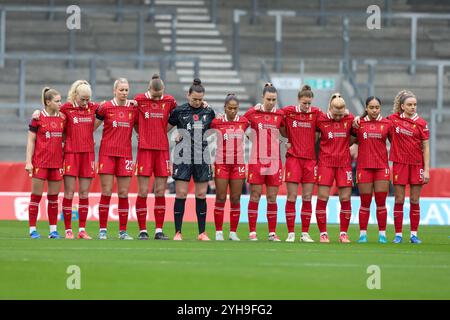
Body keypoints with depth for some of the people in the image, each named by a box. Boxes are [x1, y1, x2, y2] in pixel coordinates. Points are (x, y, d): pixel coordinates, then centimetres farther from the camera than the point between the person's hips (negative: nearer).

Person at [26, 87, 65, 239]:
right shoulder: (38, 117, -5)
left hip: (56, 162, 4)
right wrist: (28, 161, -9)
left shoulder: (62, 118, 8)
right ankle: (32, 229, 3)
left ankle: (53, 230, 11)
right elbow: (31, 141, -3)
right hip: (40, 162, -4)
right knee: (36, 196, -1)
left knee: (54, 197, 6)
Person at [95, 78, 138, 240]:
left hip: (125, 154, 2)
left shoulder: (134, 108, 6)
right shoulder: (105, 107, -1)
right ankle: (103, 230, 2)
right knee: (106, 192, -3)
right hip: (107, 152, -2)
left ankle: (123, 231, 7)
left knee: (123, 194, 2)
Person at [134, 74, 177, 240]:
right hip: (145, 149, -2)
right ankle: (142, 230, 2)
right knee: (143, 192, -3)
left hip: (162, 150, 2)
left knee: (160, 192, 3)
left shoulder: (169, 100, 5)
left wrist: (165, 129, 11)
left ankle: (159, 230, 7)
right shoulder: (139, 100, -2)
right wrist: (142, 134, 10)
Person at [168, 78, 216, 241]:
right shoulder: (179, 111, -1)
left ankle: (202, 232, 9)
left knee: (201, 195, 4)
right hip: (183, 158, -2)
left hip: (202, 158, 2)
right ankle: (178, 232, 0)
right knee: (181, 194, -5)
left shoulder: (209, 112, 6)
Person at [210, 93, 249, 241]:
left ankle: (233, 232, 8)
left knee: (236, 199, 3)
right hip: (221, 164, -2)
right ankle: (219, 232, 4)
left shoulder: (244, 121, 3)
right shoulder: (217, 122, -2)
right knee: (221, 198, -2)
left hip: (238, 164, 2)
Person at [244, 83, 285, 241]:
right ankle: (252, 232, 2)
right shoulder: (252, 113, -1)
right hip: (257, 161, -2)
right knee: (255, 195, -2)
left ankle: (272, 233, 7)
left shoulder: (280, 115, 4)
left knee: (272, 197, 4)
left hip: (274, 161, 2)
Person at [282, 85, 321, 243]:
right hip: (293, 157, -2)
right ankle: (291, 233, 1)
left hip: (310, 158, 2)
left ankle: (305, 233, 8)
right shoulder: (288, 111, -1)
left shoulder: (316, 113, 2)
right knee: (291, 197, -3)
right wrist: (288, 139, 4)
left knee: (307, 198, 3)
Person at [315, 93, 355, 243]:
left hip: (344, 163, 1)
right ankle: (323, 233, 4)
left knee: (345, 199, 1)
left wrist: (346, 145, 3)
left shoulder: (350, 119, 0)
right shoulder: (321, 120, -3)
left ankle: (343, 233, 10)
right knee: (322, 198, -4)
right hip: (325, 162, -1)